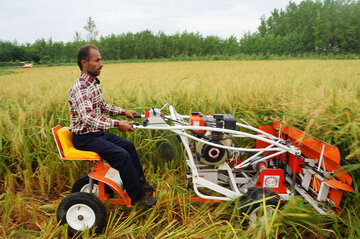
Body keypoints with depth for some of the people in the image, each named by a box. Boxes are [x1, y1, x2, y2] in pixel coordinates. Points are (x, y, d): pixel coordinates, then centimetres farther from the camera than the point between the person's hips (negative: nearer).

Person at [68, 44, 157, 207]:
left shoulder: (94, 83, 9)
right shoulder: (80, 88, -23)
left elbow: (103, 107, 20)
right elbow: (87, 118, -36)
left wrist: (123, 111, 8)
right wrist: (117, 124, -40)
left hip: (98, 133, 10)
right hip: (85, 138, -10)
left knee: (128, 145, 9)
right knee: (121, 155, -22)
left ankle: (140, 182, 21)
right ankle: (137, 196, -10)